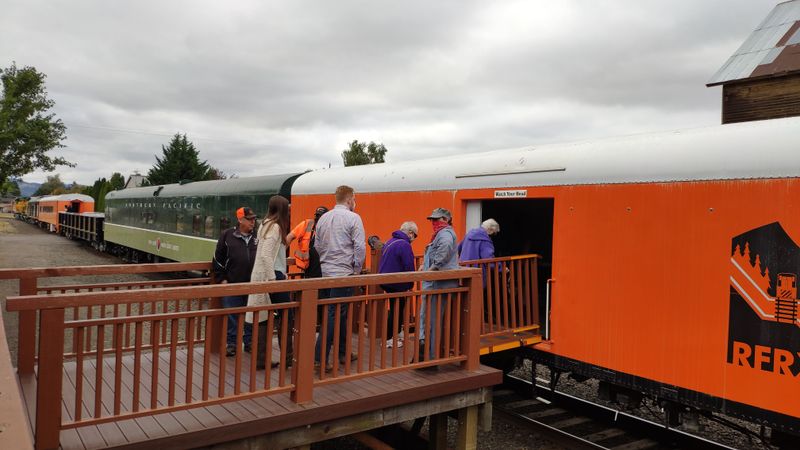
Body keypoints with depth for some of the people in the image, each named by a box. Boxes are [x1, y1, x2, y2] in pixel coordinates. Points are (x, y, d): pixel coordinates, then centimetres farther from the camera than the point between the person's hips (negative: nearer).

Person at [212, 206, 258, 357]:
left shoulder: (257, 238, 6)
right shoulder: (227, 236, -1)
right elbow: (218, 260, 2)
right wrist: (221, 279, -2)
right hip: (232, 285, -2)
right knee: (232, 316, 5)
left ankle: (249, 342, 23)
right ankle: (232, 343, 18)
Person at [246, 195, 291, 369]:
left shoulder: (265, 225, 15)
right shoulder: (275, 227, -12)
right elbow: (266, 255, -21)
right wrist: (273, 280, -22)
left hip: (261, 275, 9)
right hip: (272, 274, -9)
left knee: (264, 318, 9)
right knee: (286, 316, 2)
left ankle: (261, 359, 12)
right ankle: (287, 358, 9)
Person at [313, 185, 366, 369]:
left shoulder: (323, 218, 11)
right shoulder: (353, 218, -9)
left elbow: (317, 246, 14)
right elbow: (360, 247, -13)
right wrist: (357, 269, -2)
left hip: (324, 272, 7)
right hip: (343, 273, -7)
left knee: (340, 312, 18)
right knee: (335, 314, -4)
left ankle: (342, 351, 28)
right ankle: (319, 357, -6)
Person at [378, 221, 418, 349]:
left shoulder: (390, 241, 12)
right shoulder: (404, 245, -19)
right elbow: (409, 267, -20)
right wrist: (410, 285, -6)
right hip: (396, 284, -9)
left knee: (399, 306, 22)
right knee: (396, 309, 2)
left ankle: (398, 332, 35)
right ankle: (388, 339, 8)